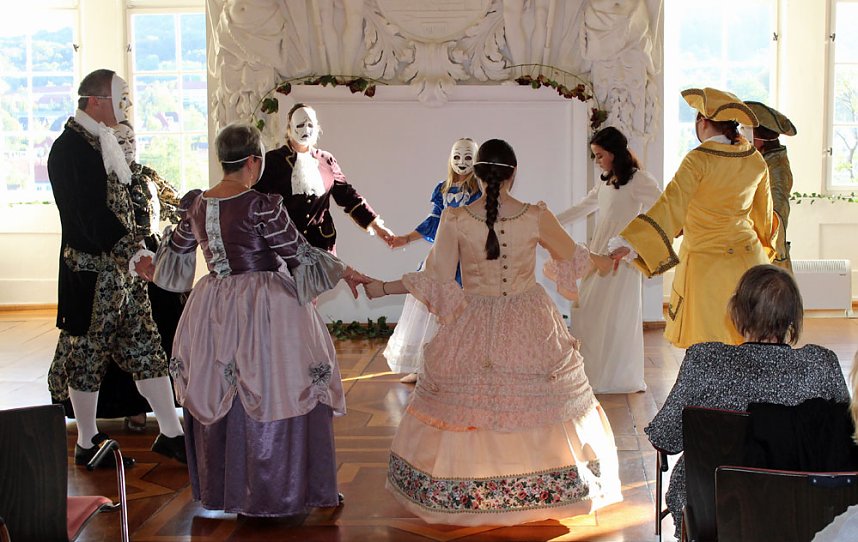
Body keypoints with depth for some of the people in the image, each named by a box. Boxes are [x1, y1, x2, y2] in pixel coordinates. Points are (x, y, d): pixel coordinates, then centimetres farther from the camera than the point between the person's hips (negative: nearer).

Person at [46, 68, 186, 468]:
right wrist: (133, 255, -24)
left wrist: (137, 252, 10)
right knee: (88, 353, 3)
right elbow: (92, 215, -21)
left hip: (124, 269, 9)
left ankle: (170, 433, 16)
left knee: (147, 348, 10)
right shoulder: (70, 147, -14)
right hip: (91, 271, -9)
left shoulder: (105, 142, 14)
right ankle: (88, 444, 15)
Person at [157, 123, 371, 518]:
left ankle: (220, 487, 29)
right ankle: (273, 491, 12)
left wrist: (150, 265, 41)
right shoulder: (262, 205, -17)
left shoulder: (196, 204, 2)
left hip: (214, 310, 7)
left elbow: (175, 250, 19)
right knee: (274, 395, 4)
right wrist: (345, 273, 1)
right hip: (264, 310, -7)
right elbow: (298, 254, -13)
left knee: (220, 395, 17)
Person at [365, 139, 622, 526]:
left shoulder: (454, 219, -11)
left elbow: (435, 282, -9)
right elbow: (573, 258, 10)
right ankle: (543, 493, 22)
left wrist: (378, 289, 3)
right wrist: (607, 261, 31)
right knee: (543, 406, 12)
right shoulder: (536, 217, -7)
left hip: (473, 331, -1)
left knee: (465, 407, 9)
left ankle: (466, 498, 16)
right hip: (531, 331, 1)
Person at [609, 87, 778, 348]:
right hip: (747, 260, 6)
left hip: (706, 265, -5)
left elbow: (670, 206, -25)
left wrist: (628, 245, -32)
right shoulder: (755, 160, 3)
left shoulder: (699, 160, -14)